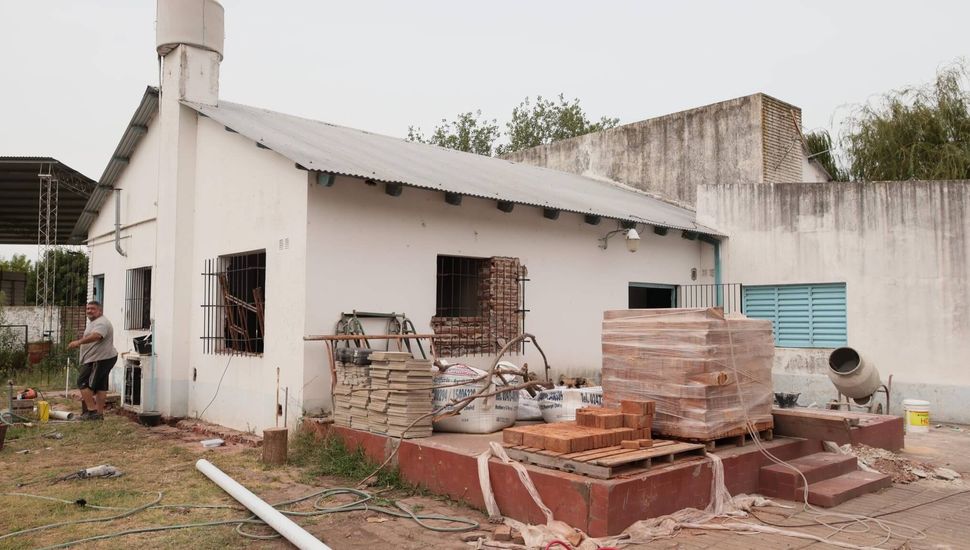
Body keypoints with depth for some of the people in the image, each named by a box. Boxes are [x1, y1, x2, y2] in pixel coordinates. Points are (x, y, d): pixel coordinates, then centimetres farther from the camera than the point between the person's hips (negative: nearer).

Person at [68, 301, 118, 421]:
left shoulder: (101, 323, -17)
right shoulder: (93, 322, 19)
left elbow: (95, 336, -36)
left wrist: (79, 342, -43)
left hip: (100, 359, -11)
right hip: (103, 358, 11)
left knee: (83, 382, -7)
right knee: (100, 386, 10)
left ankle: (92, 410, -7)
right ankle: (99, 413, 13)